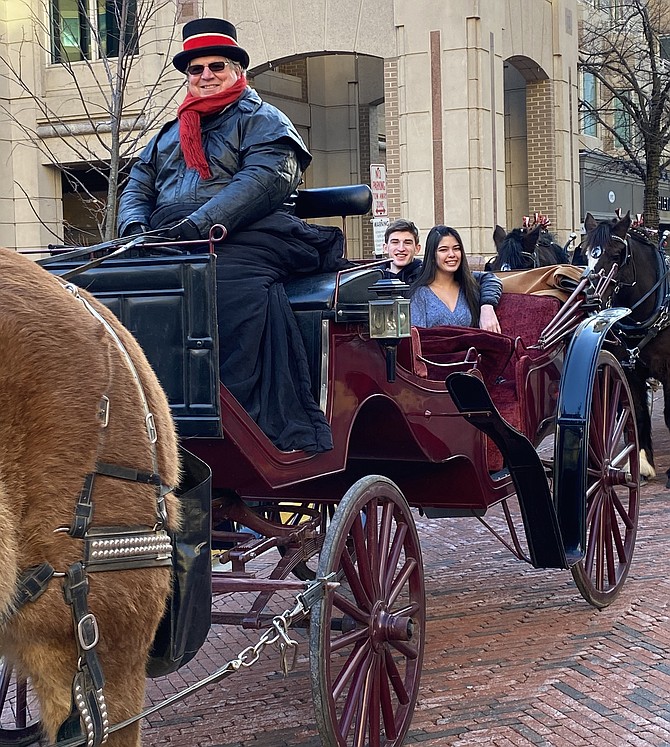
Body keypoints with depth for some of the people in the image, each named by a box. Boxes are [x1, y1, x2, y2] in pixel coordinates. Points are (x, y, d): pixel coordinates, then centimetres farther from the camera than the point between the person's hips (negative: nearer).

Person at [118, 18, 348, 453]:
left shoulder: (261, 120, 11)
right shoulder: (169, 135, 32)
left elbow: (263, 181, -8)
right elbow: (137, 189, 24)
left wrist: (198, 226, -21)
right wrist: (136, 228, -3)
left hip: (239, 247, -5)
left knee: (239, 292, -37)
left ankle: (296, 442, -41)